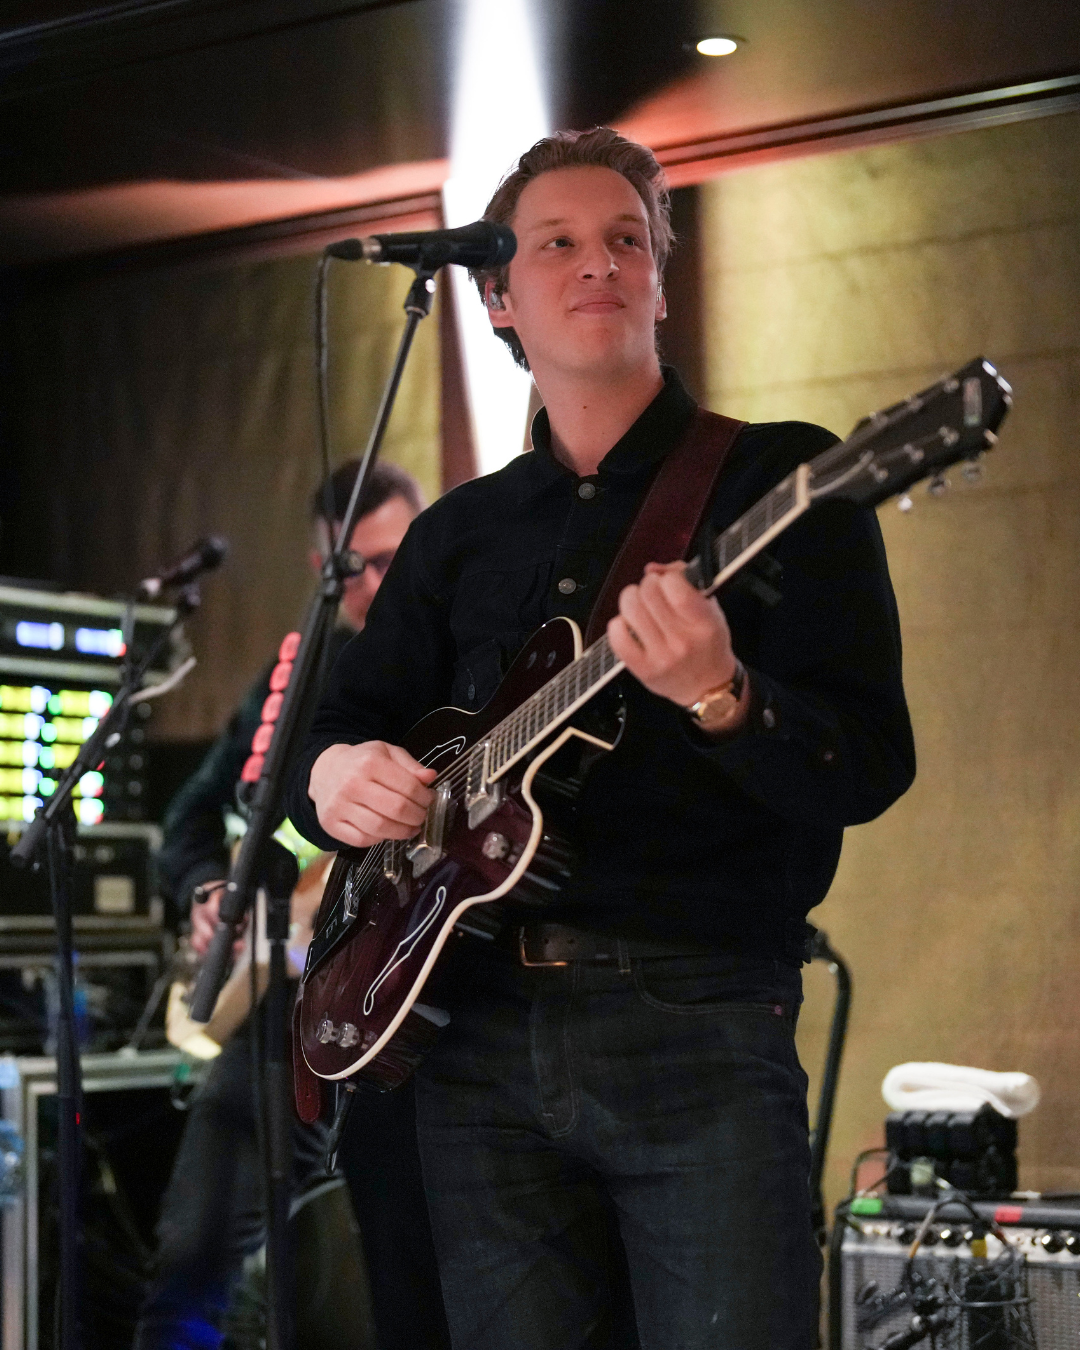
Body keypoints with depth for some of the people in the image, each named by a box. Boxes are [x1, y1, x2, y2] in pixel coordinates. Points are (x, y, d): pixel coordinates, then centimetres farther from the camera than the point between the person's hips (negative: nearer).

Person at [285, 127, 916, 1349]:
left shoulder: (777, 478, 0)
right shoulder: (457, 534, 16)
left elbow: (869, 769, -9)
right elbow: (341, 717, 18)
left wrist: (718, 699, -29)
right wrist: (334, 773, -6)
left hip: (698, 1020, -4)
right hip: (479, 1021, 5)